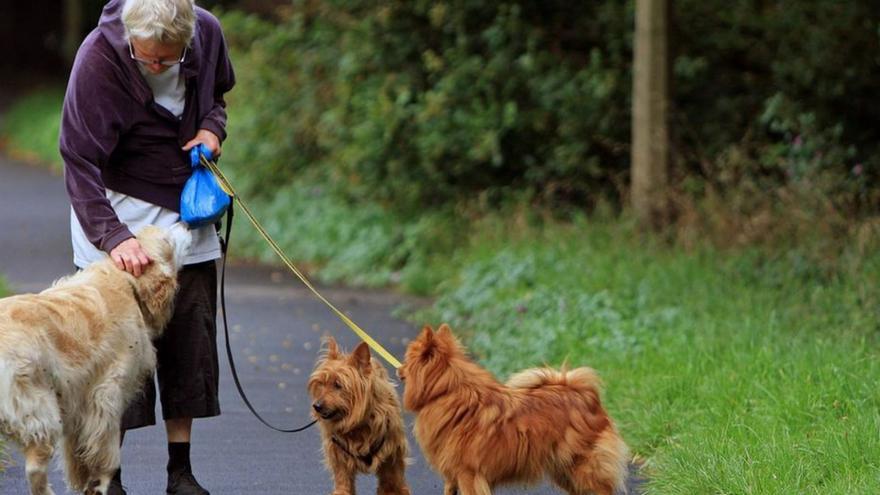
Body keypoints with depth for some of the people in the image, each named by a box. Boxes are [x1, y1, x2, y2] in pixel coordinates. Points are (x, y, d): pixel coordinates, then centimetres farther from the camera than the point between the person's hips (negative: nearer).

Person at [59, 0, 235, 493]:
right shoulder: (98, 57, -24)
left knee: (191, 337, 4)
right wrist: (112, 235, -35)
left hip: (186, 211, 5)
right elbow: (80, 161, -24)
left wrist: (212, 126, -7)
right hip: (118, 212, -5)